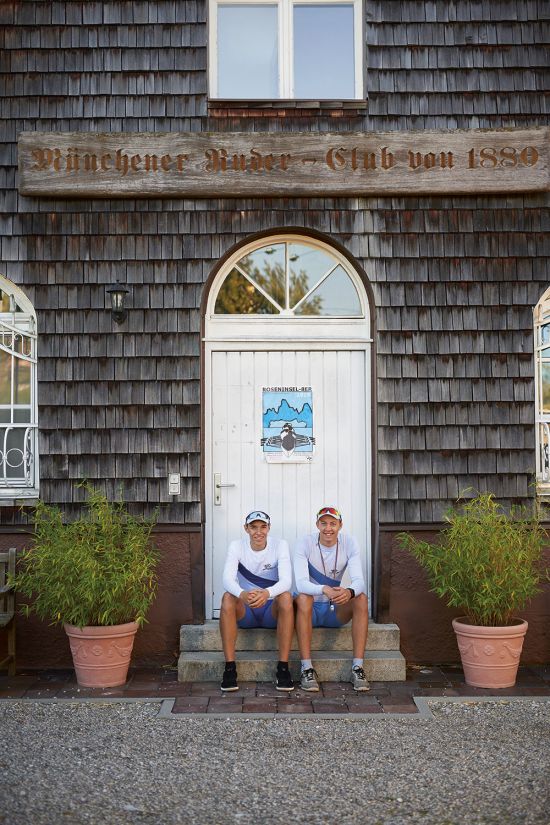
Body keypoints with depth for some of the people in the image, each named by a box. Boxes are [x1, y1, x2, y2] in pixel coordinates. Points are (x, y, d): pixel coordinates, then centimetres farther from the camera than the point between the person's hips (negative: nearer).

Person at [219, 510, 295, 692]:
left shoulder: (280, 545, -8)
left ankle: (283, 668, -27)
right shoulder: (237, 546, -6)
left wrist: (267, 593, -46)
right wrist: (242, 594, -46)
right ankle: (229, 668, -27)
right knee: (227, 597, -30)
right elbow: (228, 579, -22)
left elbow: (286, 580, -23)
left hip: (272, 609, -1)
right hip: (244, 611, 1)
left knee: (286, 597, -32)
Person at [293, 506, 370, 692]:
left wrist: (350, 592, -43)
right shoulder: (305, 544, -14)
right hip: (311, 609, -2)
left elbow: (359, 581, -18)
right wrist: (323, 590, -47)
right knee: (302, 598, -34)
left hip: (336, 610, 2)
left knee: (361, 598, -25)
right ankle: (307, 669, -31)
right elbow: (301, 583, -26)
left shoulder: (349, 543, -7)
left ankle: (357, 668, -24)